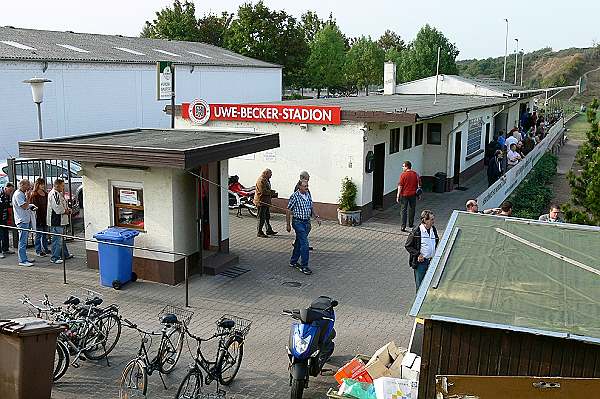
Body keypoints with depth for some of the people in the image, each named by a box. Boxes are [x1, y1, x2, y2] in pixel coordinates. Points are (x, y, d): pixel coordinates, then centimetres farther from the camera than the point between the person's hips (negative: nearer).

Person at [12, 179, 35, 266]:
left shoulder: (22, 194, 17)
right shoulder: (18, 194, -14)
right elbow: (24, 206, -22)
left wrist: (31, 206, 10)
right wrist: (28, 197, -18)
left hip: (26, 220, 10)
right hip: (22, 220, -10)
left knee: (24, 240, 15)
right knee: (23, 241, -8)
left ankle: (24, 258, 23)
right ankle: (22, 261, -5)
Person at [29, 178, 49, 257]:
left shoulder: (46, 194, 12)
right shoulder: (34, 194, -7)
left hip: (45, 216, 6)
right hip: (38, 217, -6)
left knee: (45, 234, 13)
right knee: (38, 235, -1)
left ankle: (45, 249, 23)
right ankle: (38, 251, 5)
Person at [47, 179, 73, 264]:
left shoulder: (59, 194, 16)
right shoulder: (54, 194, -18)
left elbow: (63, 205, 23)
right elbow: (58, 209, -24)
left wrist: (67, 209, 2)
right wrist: (66, 211, -8)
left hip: (61, 221, 11)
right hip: (56, 222, -11)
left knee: (61, 239, 21)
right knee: (57, 240, -7)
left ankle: (65, 254, 33)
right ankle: (54, 258, -1)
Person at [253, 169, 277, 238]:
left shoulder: (266, 180, 18)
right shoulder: (261, 180, -17)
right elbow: (263, 191, -24)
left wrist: (273, 194, 10)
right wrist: (272, 192, -12)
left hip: (266, 202, 11)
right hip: (261, 202, -11)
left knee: (267, 217, 17)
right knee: (262, 218, -5)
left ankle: (269, 230, 26)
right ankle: (259, 232, 1)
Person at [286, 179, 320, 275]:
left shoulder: (308, 195, 7)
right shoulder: (295, 196, -14)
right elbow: (288, 211, -8)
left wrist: (316, 217, 7)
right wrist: (288, 224, -7)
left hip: (307, 222, 7)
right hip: (298, 222, -7)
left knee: (299, 243, 16)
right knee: (304, 244, -12)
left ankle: (293, 262, 30)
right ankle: (304, 266, -6)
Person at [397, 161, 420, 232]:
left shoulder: (403, 174, -11)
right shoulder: (415, 174, 2)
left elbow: (400, 186, -13)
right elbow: (419, 185, 7)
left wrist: (398, 195, -8)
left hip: (404, 194, -3)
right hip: (413, 194, 4)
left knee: (403, 210, 2)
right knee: (411, 209, 17)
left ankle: (403, 226, -3)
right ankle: (411, 224, 26)